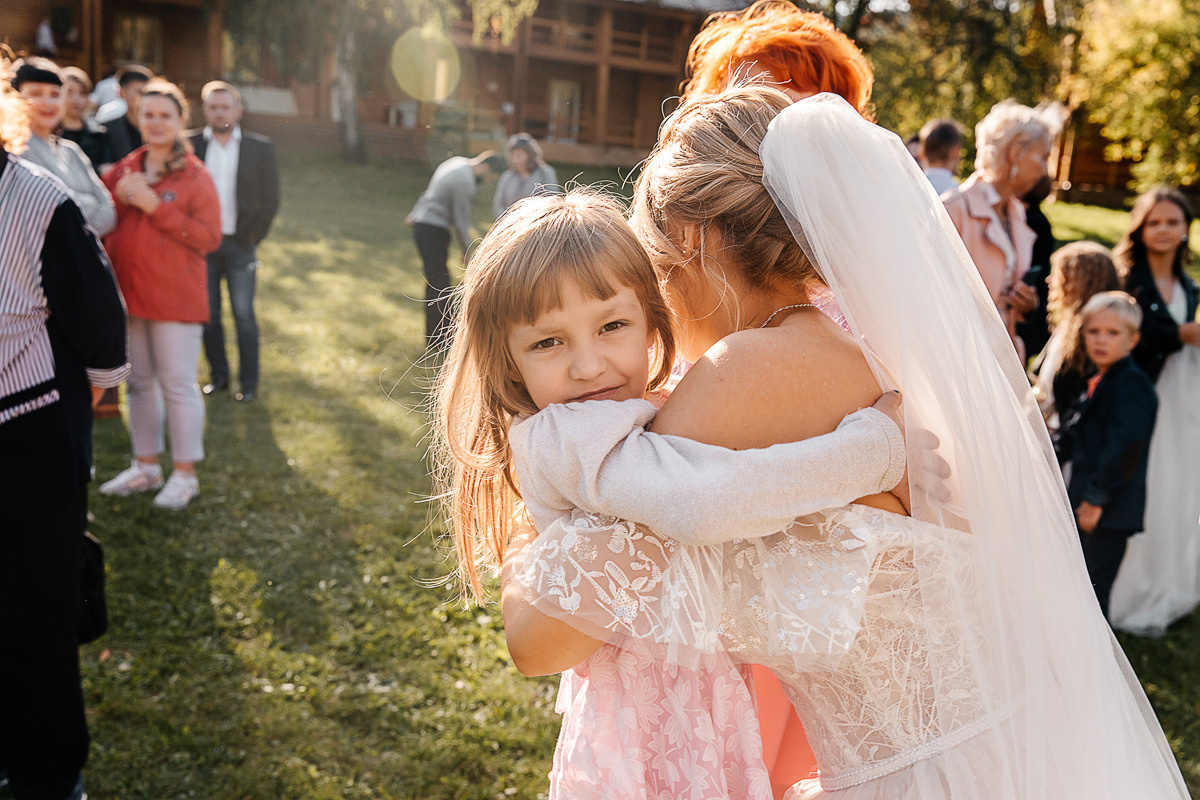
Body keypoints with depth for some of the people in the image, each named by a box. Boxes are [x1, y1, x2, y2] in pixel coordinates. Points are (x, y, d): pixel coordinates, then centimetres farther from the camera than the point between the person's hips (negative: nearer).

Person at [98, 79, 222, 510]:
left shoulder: (195, 176, -4)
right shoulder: (123, 170, 10)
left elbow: (210, 238, -12)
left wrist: (156, 207, -18)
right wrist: (116, 195, -9)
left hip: (175, 297, -5)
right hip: (127, 293, 5)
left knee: (178, 384, -1)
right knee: (139, 382, 14)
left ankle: (185, 474, 11)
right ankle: (145, 467, 27)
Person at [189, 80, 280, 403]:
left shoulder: (260, 147, 3)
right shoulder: (190, 144, 5)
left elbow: (270, 199, 3)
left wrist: (251, 237, -3)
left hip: (239, 244, -1)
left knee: (244, 315, -3)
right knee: (208, 314, 6)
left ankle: (249, 382, 7)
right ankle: (218, 375, 20)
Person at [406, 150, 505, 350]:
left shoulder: (458, 162, 10)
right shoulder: (464, 182, -21)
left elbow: (429, 191, 20)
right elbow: (461, 221, -14)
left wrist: (415, 213, 29)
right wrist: (467, 249, -1)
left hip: (422, 224, 10)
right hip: (433, 231, -10)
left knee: (439, 280, 16)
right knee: (438, 285, -7)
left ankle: (445, 328, 25)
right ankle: (436, 341, -4)